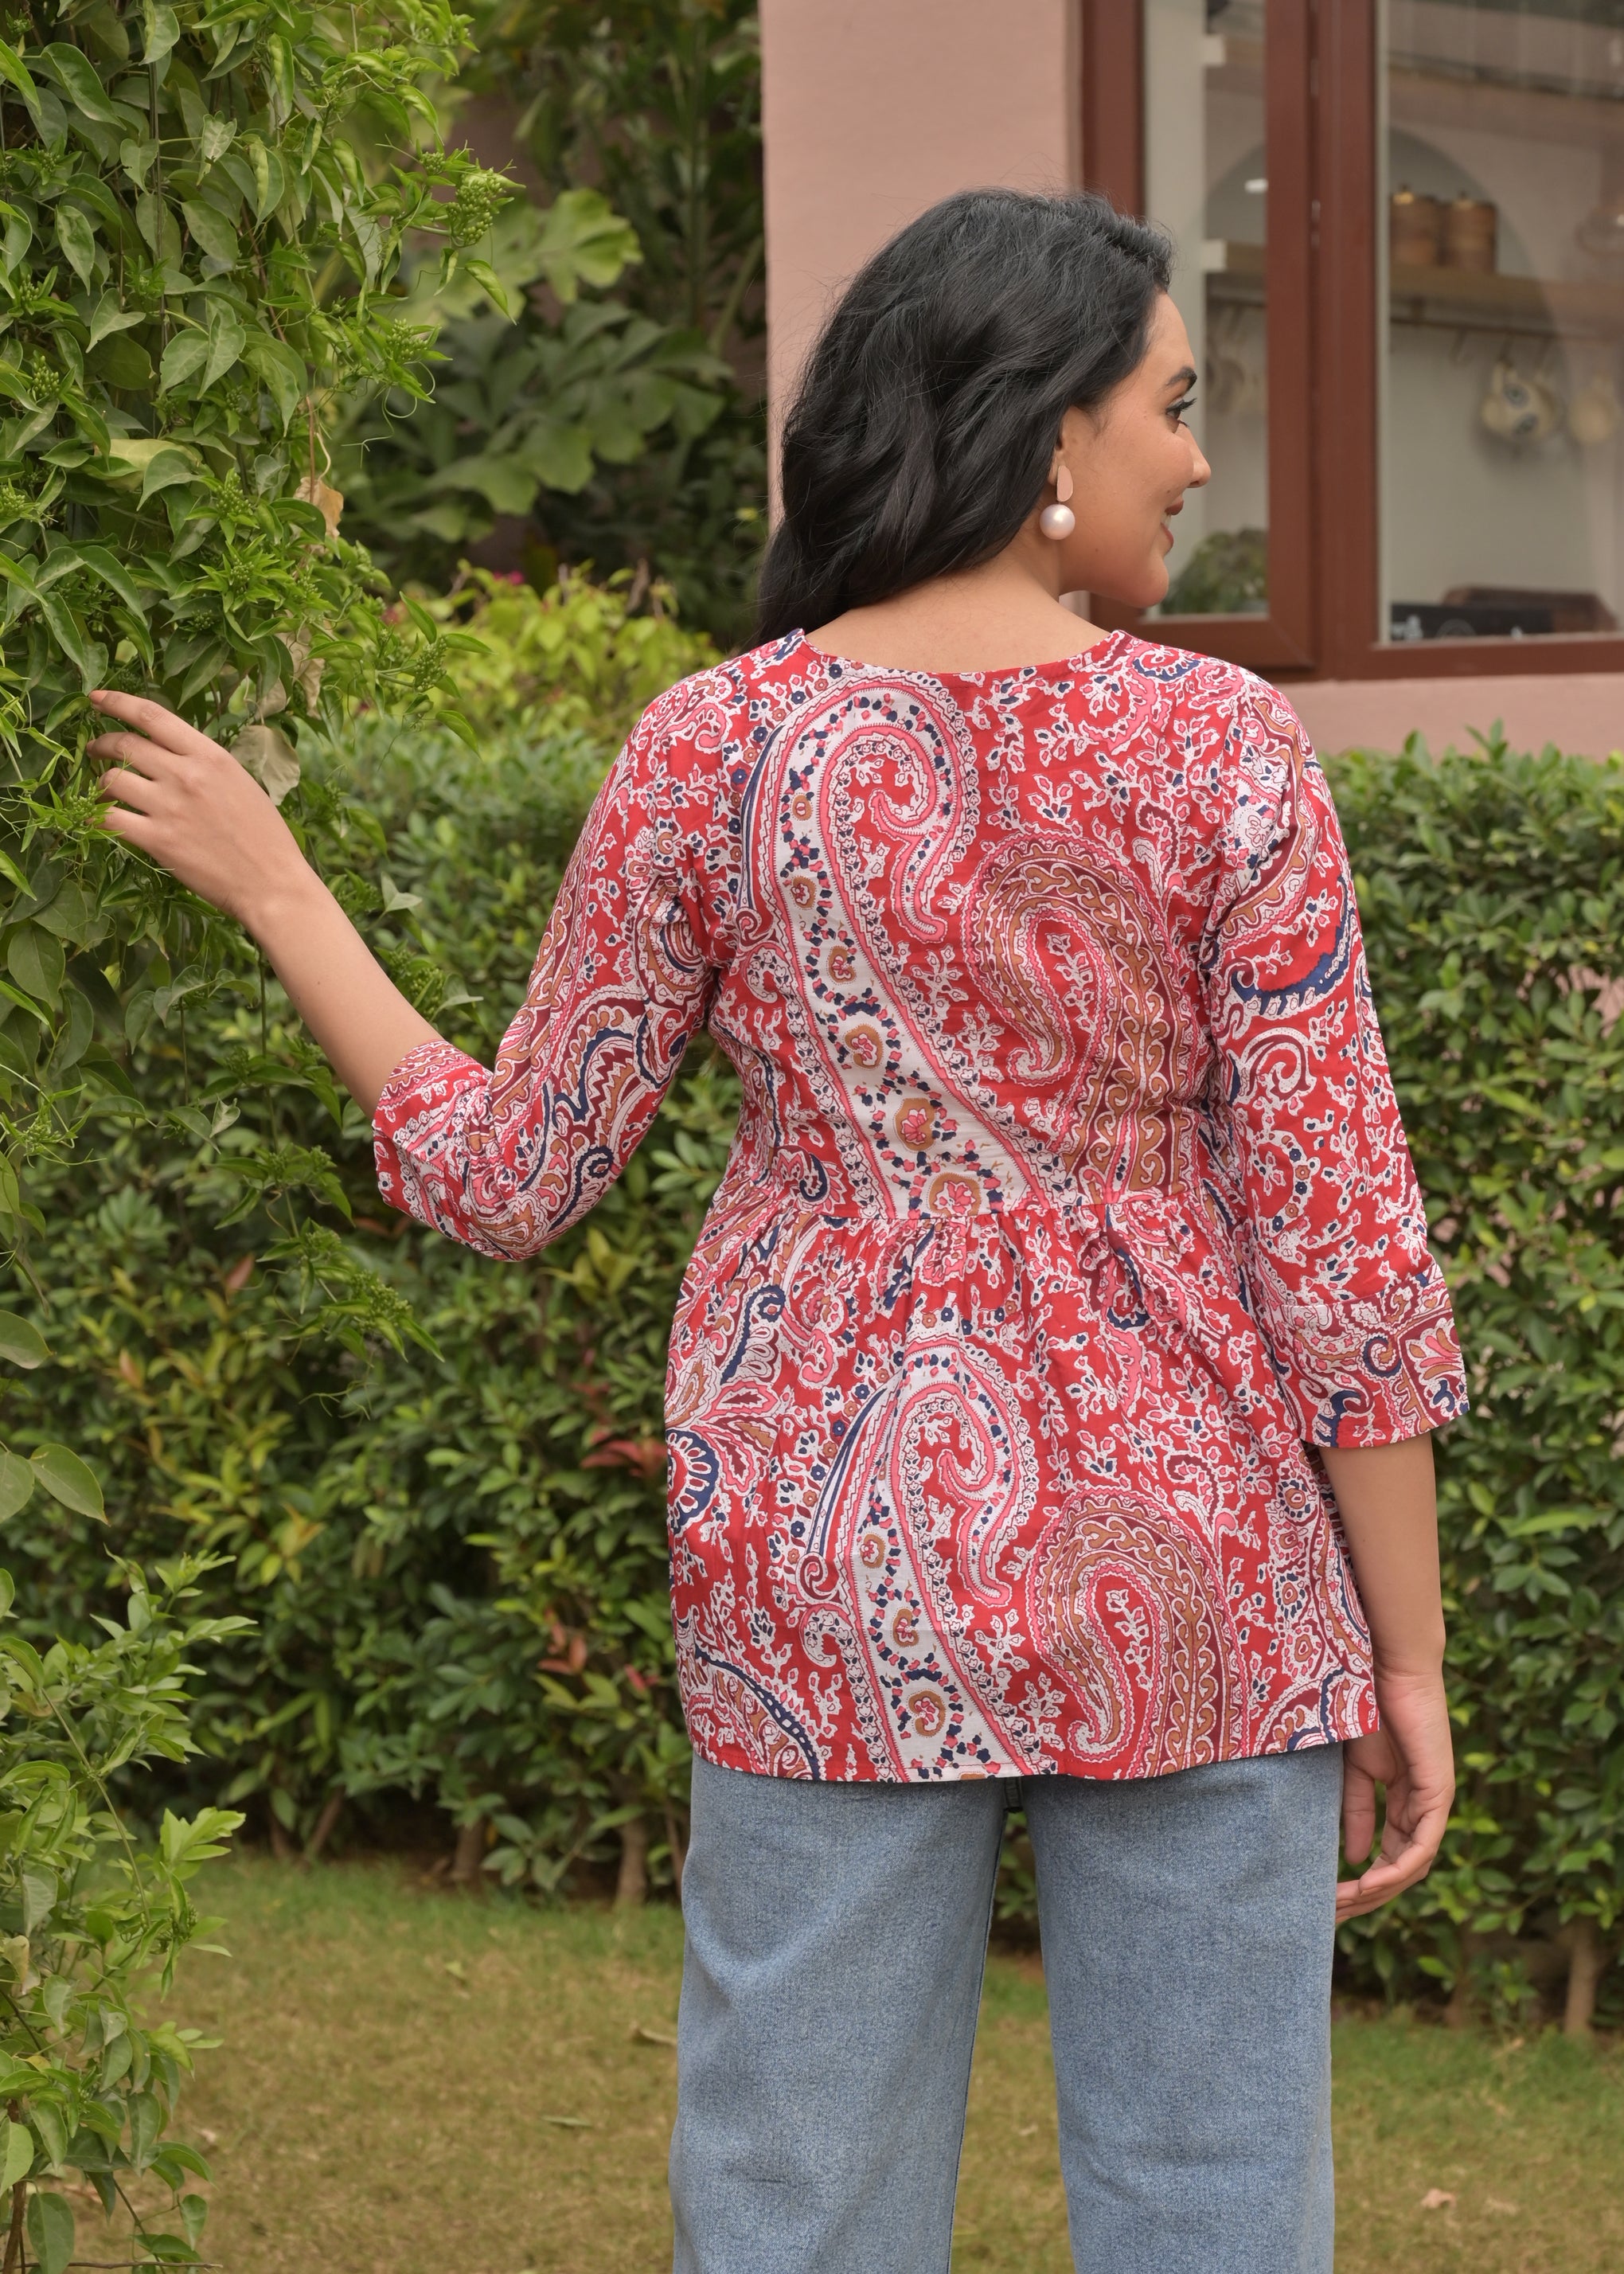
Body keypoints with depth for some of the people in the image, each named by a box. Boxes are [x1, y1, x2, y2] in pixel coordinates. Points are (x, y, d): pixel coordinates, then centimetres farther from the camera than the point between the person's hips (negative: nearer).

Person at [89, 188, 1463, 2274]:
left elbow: (509, 1178, 0)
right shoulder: (1215, 748, -10)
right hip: (1186, 1580, -1)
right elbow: (1340, 1243, -9)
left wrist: (266, 881, 12)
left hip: (838, 1573, 1)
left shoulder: (712, 748, -5)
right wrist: (1408, 1655, 0)